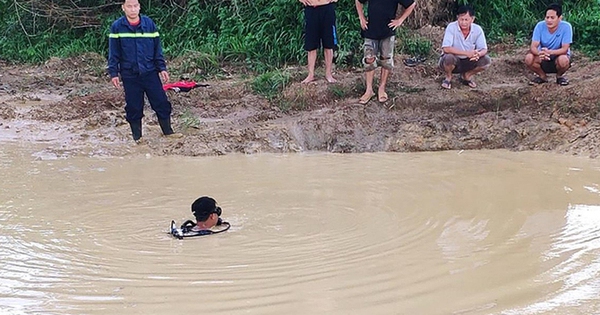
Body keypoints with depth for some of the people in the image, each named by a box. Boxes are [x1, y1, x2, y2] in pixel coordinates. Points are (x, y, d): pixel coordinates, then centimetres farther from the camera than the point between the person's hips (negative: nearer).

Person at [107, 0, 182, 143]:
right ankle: (137, 136, 21)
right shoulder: (117, 27, -5)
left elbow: (157, 48, 5)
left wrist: (162, 68, 2)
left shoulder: (149, 24, 0)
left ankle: (167, 131, 20)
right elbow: (113, 53, -2)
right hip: (129, 75, -1)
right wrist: (113, 73, -6)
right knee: (133, 107, 6)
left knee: (161, 102, 4)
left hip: (150, 72, 2)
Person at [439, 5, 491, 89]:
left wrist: (478, 54, -35)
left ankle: (466, 76, 9)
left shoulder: (477, 29, -11)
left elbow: (484, 49, -10)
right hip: (453, 61, -3)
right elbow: (446, 48, -31)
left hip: (468, 62, 3)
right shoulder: (451, 27, -22)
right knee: (449, 57, -36)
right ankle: (448, 78, -2)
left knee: (486, 60, -19)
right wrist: (466, 53, -37)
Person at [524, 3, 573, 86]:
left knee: (563, 60, -37)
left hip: (559, 55, -2)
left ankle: (559, 76, 0)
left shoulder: (566, 27, -22)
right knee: (528, 58, -27)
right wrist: (539, 53, -45)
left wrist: (550, 52, -43)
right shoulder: (540, 26, -16)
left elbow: (564, 49, -25)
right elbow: (533, 47, -20)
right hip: (543, 58, 2)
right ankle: (542, 76, 4)